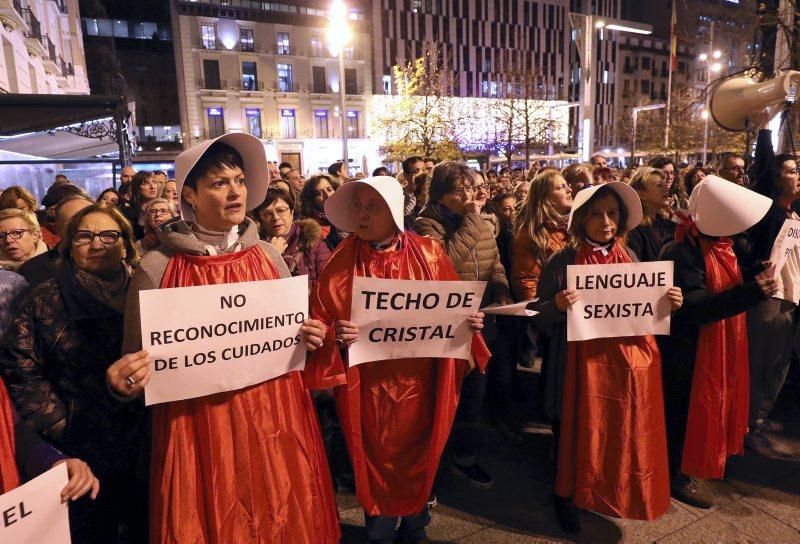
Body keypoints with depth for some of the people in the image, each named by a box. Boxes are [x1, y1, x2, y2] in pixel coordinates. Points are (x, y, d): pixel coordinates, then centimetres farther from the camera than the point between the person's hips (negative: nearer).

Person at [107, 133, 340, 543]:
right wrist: (125, 379, -22)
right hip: (200, 431, -3)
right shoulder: (157, 268, -8)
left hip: (275, 421, 3)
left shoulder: (267, 256, 2)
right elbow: (133, 363, -1)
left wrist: (309, 339, -7)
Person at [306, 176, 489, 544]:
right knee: (377, 463, 13)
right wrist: (335, 335, -26)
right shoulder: (342, 263, -6)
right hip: (369, 386, -1)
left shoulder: (429, 255, -2)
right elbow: (320, 319, -6)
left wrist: (469, 320, -12)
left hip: (421, 382, 2)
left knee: (420, 459, 18)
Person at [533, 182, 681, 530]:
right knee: (581, 431, 7)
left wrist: (668, 304, -7)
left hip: (631, 363, 5)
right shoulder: (562, 263, -8)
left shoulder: (631, 259, 6)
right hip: (584, 365, -4)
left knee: (626, 433, 17)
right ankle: (567, 495, 32)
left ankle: (620, 494, 43)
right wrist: (557, 306, -27)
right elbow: (540, 317, -6)